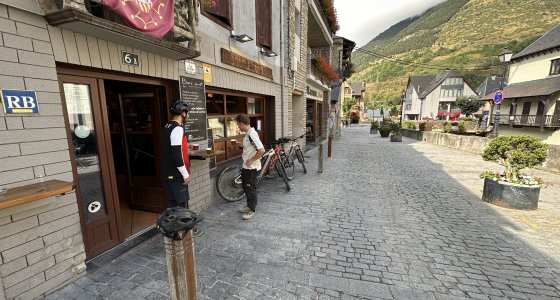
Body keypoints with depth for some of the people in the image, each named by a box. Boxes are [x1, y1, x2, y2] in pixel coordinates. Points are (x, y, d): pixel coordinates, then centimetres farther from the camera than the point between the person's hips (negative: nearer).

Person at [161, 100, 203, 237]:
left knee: (173, 202, 18)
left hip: (169, 172, 10)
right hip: (176, 173, -10)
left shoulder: (168, 126, 12)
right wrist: (186, 174, -20)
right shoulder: (177, 128, -20)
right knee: (182, 203, 2)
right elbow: (176, 154, -25)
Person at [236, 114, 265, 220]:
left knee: (251, 188, 3)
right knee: (245, 186, 21)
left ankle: (252, 210, 18)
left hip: (252, 167, -10)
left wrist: (250, 160, -21)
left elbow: (261, 150, -29)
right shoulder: (248, 134, 8)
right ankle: (249, 205, 37)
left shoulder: (252, 135, -23)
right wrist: (245, 156, 9)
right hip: (246, 166, 10)